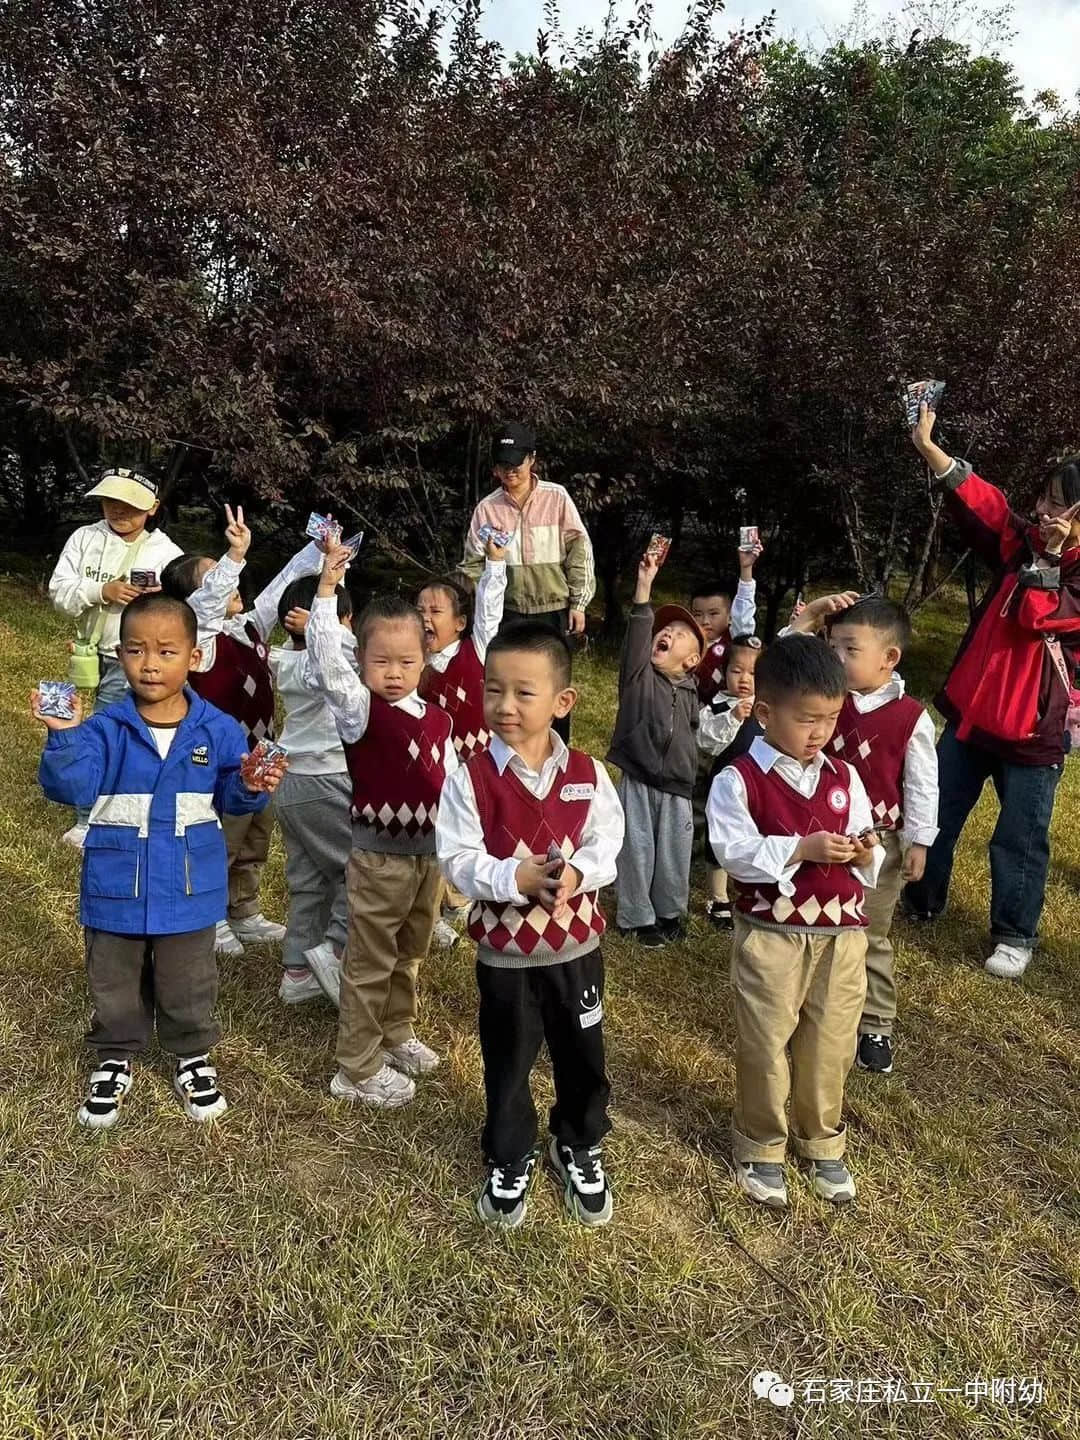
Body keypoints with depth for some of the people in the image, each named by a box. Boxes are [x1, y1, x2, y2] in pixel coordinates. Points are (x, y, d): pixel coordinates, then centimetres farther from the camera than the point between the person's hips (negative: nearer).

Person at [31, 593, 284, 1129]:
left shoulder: (218, 731, -6)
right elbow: (70, 787, -19)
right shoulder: (104, 729, -9)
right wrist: (63, 737, -35)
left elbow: (230, 797, 0)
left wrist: (252, 788, -21)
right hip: (116, 889, 0)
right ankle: (114, 1060, 41)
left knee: (189, 985, 17)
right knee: (114, 985, 19)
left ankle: (194, 1059, 40)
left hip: (189, 889, 0)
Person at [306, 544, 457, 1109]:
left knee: (408, 955, 23)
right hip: (379, 855, -6)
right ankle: (357, 1069, 18)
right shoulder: (359, 709, -13)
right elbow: (326, 663, -30)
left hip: (429, 853, 6)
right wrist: (327, 587, -36)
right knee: (370, 962, 5)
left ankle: (396, 1033, 43)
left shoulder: (437, 718, 3)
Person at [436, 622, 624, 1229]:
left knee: (583, 1058, 18)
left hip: (577, 945, 2)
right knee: (507, 1063, 16)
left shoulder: (587, 773, -8)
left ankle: (580, 1149, 44)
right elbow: (459, 860, -14)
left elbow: (607, 843, -6)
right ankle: (510, 1161, 39)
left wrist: (576, 872, -26)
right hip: (504, 951, -1)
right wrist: (516, 878, -29)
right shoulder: (471, 778, -14)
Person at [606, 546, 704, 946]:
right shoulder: (639, 673, -5)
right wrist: (644, 588, -30)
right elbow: (637, 633, -20)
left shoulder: (689, 691, 6)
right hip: (638, 780, -3)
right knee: (637, 850, 5)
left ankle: (669, 910, 33)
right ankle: (637, 917, 21)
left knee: (674, 853, 11)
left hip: (676, 785, 3)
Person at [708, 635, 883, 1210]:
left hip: (841, 935, 4)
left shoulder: (845, 778, 5)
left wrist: (866, 855, -14)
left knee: (830, 1046, 16)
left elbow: (866, 851, 9)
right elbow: (734, 852, -19)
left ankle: (823, 1144, 37)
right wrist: (804, 848, -24)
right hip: (770, 936, -4)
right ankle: (760, 1148, 30)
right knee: (765, 1047, 10)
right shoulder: (739, 780, -11)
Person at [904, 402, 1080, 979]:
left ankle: (1014, 935, 24)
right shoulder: (1024, 544, 3)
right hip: (971, 711, 5)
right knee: (936, 816, 15)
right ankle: (921, 901, 35)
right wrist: (926, 444, -16)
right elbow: (977, 500, -7)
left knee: (1020, 840, 5)